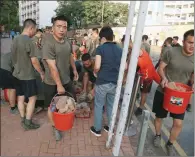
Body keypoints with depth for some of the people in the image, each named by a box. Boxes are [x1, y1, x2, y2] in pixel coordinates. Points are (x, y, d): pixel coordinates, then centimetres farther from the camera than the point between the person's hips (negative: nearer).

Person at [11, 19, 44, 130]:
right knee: (32, 98, 2)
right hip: (28, 76, -8)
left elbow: (14, 58, 15)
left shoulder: (15, 40, 7)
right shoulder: (28, 41, -19)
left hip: (17, 74, 8)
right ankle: (28, 123, 8)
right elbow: (34, 60, -19)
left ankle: (23, 120, 25)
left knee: (20, 98, 14)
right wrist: (41, 73, -8)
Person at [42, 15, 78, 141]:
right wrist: (59, 85, -24)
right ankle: (55, 127, 36)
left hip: (67, 79, 7)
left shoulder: (67, 42, -2)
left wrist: (74, 69, 22)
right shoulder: (48, 44, -25)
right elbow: (52, 67, -26)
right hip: (52, 83, -6)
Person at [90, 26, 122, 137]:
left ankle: (97, 129, 24)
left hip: (102, 82, -4)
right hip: (115, 83, 5)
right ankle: (110, 128, 32)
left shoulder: (100, 48, -10)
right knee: (111, 105, 18)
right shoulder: (120, 49, 5)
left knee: (99, 105, 12)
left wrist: (95, 73, 3)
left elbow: (97, 67, -17)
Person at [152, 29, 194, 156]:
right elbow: (161, 68, -8)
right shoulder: (171, 52, -17)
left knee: (178, 123, 2)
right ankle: (158, 135, 47)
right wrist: (164, 78, -27)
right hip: (163, 92, -2)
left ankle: (170, 144, 31)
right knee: (159, 117, 16)